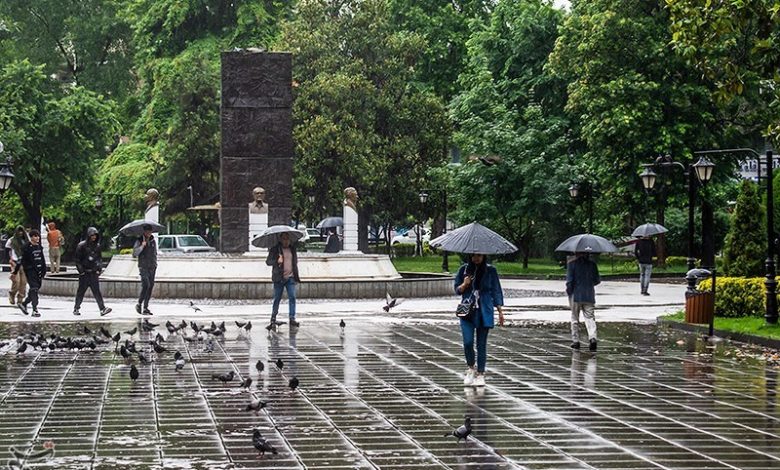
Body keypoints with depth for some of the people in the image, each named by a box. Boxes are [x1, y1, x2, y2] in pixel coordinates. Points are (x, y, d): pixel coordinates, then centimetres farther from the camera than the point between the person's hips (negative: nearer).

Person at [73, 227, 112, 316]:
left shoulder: (97, 246, 9)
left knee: (97, 291, -3)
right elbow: (78, 259, -4)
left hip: (94, 272, 3)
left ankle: (102, 309, -10)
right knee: (81, 291, 5)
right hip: (84, 273, -3)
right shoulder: (82, 245, -5)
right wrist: (81, 270, -9)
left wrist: (99, 268, 7)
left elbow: (100, 258, 19)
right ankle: (76, 308, 17)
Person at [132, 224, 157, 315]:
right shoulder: (139, 241, -4)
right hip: (143, 267, -5)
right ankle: (139, 304, -2)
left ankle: (146, 308, 6)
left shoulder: (153, 241, 11)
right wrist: (142, 246, -22)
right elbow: (134, 254, -14)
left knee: (150, 286, 2)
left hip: (152, 267, 5)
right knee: (145, 285, -19)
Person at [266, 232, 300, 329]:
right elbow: (268, 261, -5)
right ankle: (273, 320, 8)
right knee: (277, 299, 1)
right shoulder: (275, 249, -1)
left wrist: (296, 275, 16)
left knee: (292, 297, -6)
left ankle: (292, 318, -3)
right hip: (279, 278, -3)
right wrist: (277, 261, -23)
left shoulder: (292, 248, 12)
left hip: (290, 277, 3)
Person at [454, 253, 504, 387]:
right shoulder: (464, 269, 4)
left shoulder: (490, 271, 1)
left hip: (484, 312, 0)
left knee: (481, 344, 2)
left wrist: (500, 311, 1)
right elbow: (457, 289, 10)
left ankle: (480, 374, 11)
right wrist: (464, 285, -12)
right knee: (468, 342, -11)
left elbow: (496, 291, 5)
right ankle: (471, 368, 12)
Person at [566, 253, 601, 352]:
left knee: (575, 318, 10)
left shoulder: (572, 264, -8)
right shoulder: (592, 264, 1)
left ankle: (575, 341, 12)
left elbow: (569, 280, -12)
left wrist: (568, 290, 3)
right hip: (589, 295, 2)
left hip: (576, 295, -2)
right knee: (590, 317, 2)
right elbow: (597, 280, 6)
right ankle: (592, 337, -19)